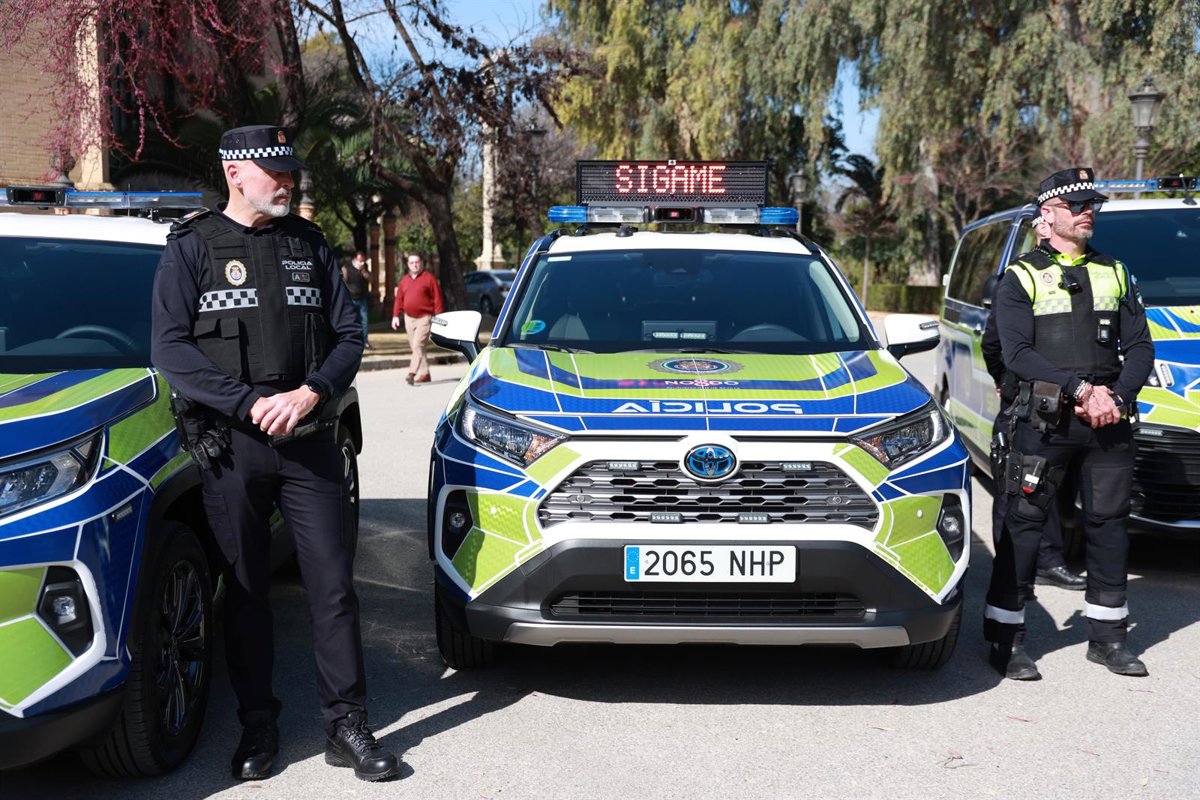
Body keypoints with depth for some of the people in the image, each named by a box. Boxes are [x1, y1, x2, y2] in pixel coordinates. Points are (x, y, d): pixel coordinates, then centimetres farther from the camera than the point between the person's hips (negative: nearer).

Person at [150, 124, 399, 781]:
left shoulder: (308, 245, 11)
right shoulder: (191, 247, 2)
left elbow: (347, 336, 8)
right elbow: (170, 349, -6)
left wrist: (310, 393, -10)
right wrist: (250, 404, -16)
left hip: (309, 441, 2)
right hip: (229, 447, -2)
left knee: (333, 585, 1)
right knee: (245, 591, 7)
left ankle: (346, 726, 10)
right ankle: (258, 726, 21)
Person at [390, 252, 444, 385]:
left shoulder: (429, 278, -2)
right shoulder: (404, 280, 15)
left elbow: (437, 298, -5)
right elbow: (399, 299, 15)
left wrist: (439, 316, -10)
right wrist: (396, 315, 8)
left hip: (424, 318, -6)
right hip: (409, 318, 6)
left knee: (418, 345, -16)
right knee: (415, 347, 7)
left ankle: (412, 373, -21)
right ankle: (424, 374, 14)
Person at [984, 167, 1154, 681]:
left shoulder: (1114, 274, 15)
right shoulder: (1022, 277, 2)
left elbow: (1139, 348, 10)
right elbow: (1017, 354, -9)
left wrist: (1116, 397, -8)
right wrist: (1082, 390, -17)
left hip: (1109, 424, 4)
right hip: (1044, 421, -4)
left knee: (1108, 522, 9)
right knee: (1024, 524, -3)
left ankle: (1107, 636, 22)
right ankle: (1006, 637, 6)